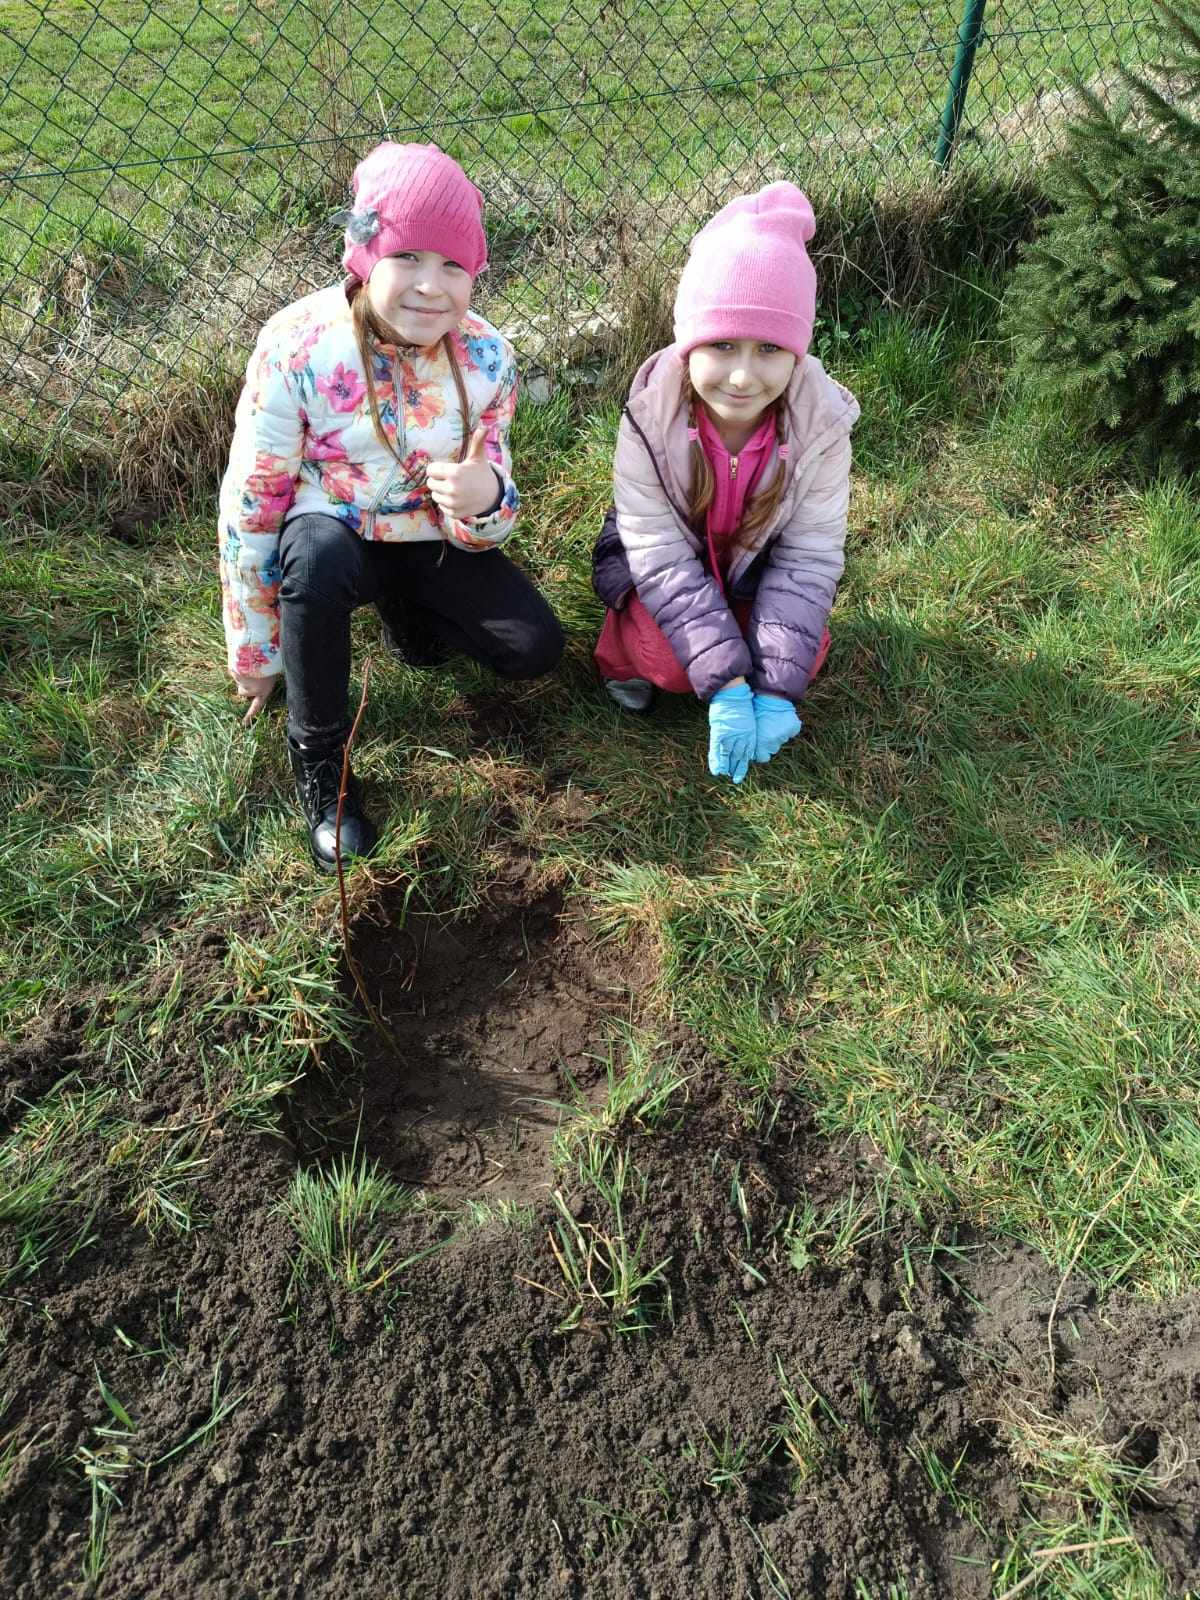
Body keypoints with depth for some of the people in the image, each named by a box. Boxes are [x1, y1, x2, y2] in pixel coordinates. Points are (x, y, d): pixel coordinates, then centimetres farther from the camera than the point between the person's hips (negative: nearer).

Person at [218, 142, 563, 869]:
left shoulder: (487, 356, -13)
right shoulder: (295, 348, -22)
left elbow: (480, 526, -6)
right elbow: (250, 507, -14)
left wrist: (485, 502, -33)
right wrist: (256, 651, -9)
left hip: (429, 541, 3)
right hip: (333, 539, -2)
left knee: (538, 650, -15)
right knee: (316, 549, -38)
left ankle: (406, 615, 16)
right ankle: (319, 754, -15)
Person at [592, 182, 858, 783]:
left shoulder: (819, 423, -24)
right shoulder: (651, 416, -29)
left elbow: (809, 555, -19)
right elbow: (661, 556, -27)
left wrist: (776, 690, -29)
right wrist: (725, 684, -34)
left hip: (754, 564, 2)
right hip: (661, 563, -2)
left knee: (805, 654, -21)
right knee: (672, 662, -27)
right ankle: (624, 646, 7)